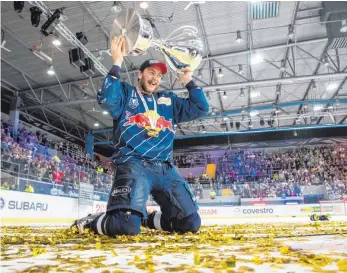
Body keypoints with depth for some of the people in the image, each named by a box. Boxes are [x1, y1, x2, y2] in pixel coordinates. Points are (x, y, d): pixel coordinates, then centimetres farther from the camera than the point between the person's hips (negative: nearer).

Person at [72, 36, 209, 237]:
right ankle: (91, 221, 7)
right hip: (134, 165, -5)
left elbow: (201, 108, 22)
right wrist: (117, 63, -12)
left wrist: (189, 81, 18)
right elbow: (107, 101, -12)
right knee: (127, 225, -26)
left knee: (191, 223, 0)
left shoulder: (169, 101, 23)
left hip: (166, 169, 6)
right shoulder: (126, 93, 10)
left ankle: (145, 219, 22)